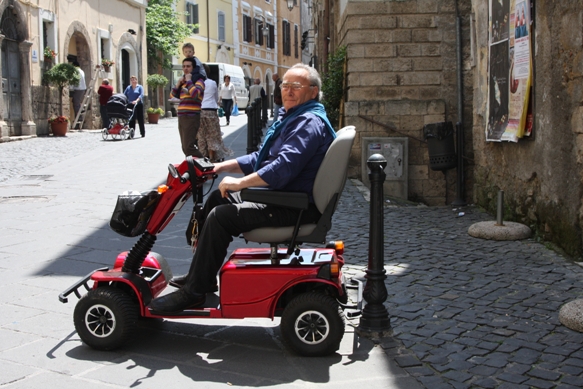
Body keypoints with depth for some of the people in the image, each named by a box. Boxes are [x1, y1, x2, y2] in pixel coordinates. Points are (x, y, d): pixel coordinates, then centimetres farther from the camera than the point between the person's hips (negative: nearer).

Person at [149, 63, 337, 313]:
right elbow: (261, 159, 22)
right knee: (217, 198, 17)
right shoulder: (291, 118, 18)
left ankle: (194, 292, -10)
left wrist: (239, 183, -23)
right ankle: (200, 275, 20)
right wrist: (222, 166, 11)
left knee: (220, 216, -20)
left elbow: (282, 168, -30)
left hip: (293, 207, -11)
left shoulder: (309, 123, -18)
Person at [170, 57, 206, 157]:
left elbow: (195, 93, -22)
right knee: (185, 147, 11)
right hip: (182, 117, 9)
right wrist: (178, 83, 6)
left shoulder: (198, 80, -2)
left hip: (191, 117, -8)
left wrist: (189, 80, -11)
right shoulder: (184, 81, 21)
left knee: (188, 147, -17)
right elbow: (173, 95, 20)